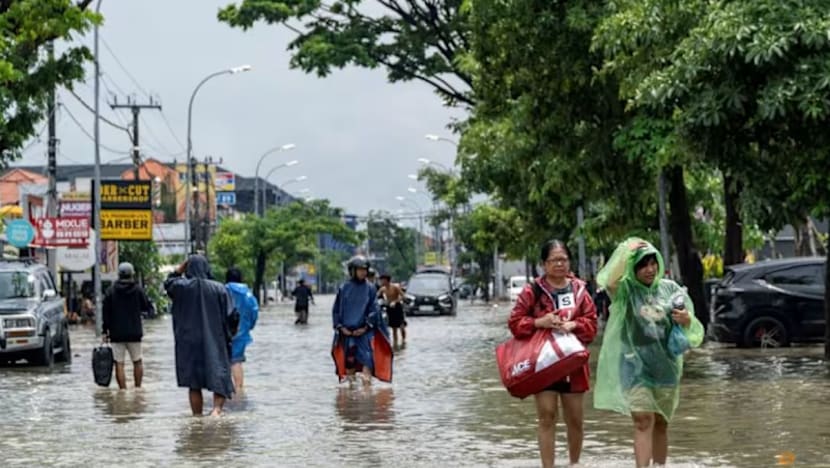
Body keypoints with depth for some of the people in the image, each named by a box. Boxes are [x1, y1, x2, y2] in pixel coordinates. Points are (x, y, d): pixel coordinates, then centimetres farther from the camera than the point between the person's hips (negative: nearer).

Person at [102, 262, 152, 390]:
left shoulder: (111, 291, -2)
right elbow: (147, 307, 5)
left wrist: (104, 331, 4)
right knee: (137, 361, 14)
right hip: (134, 333, 0)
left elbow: (105, 313, -2)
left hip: (116, 333, 0)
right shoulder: (138, 289, -4)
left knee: (119, 363, 0)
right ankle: (138, 388, 15)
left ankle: (123, 389, -5)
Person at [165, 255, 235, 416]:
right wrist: (228, 338, 5)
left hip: (189, 343, 1)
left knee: (194, 385, 10)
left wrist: (182, 266, 12)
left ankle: (197, 417, 11)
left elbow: (168, 283, 17)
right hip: (215, 343, -1)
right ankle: (217, 409, -20)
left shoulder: (182, 287, -6)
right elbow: (230, 316, -6)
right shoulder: (219, 289, -7)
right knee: (219, 381, 3)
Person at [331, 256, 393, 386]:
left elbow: (374, 310, 0)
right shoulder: (344, 289, 3)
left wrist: (365, 327, -9)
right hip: (347, 332, 1)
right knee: (349, 361, 5)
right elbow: (336, 310, 7)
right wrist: (341, 327, -3)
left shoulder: (370, 289, 2)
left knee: (366, 360, -12)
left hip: (365, 332, -1)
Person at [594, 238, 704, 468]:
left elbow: (692, 329, 10)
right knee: (643, 422, -13)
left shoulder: (670, 288, 5)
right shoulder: (625, 289, -3)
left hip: (666, 366, 3)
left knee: (660, 424, 12)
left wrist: (687, 321, -13)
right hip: (635, 365, -3)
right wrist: (626, 250, -23)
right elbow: (609, 280, -27)